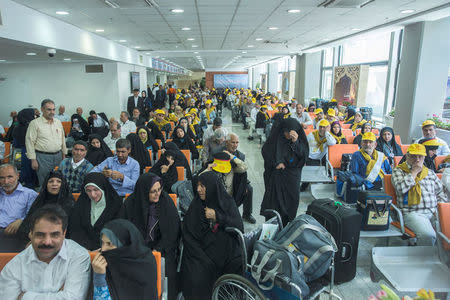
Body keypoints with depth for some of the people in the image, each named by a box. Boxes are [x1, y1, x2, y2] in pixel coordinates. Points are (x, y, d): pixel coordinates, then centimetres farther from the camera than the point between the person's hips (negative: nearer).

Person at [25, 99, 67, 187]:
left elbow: (63, 139, 17)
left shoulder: (58, 122, 11)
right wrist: (33, 160, -10)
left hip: (58, 156, 5)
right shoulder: (35, 123, -5)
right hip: (43, 157, -5)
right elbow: (30, 142, -6)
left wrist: (64, 155, 14)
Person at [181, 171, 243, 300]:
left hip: (228, 253, 1)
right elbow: (188, 236, -2)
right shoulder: (196, 205, 2)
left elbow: (240, 227, -5)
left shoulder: (227, 202, 2)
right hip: (202, 254, -1)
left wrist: (217, 217, -14)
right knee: (197, 281, -24)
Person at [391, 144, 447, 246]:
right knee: (427, 234, -32)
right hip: (412, 213, -4)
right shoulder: (398, 171, 7)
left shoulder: (430, 173, 22)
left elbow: (441, 194, 25)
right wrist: (414, 172, -4)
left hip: (433, 212, 5)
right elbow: (401, 188, -12)